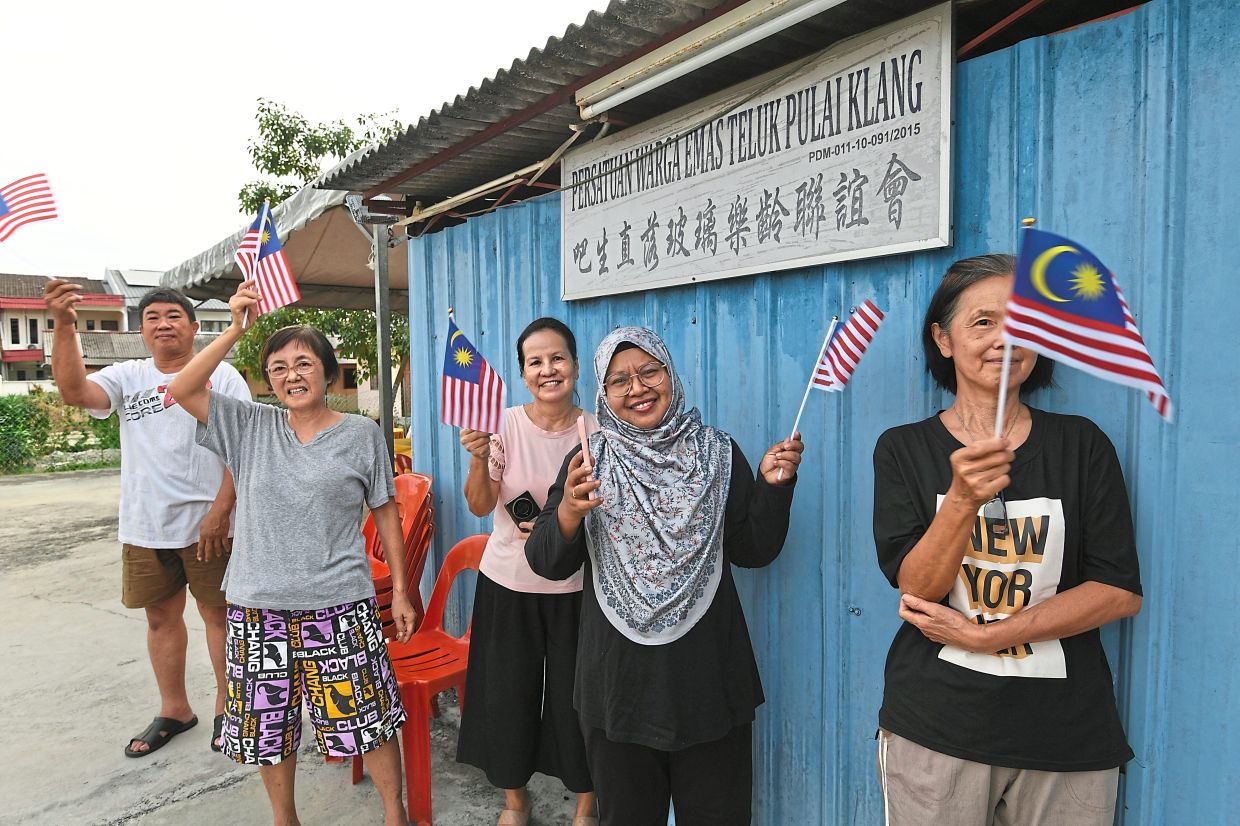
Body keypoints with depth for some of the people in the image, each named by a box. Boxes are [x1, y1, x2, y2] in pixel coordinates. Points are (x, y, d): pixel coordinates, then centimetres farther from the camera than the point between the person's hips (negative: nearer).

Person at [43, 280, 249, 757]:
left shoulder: (222, 376, -3)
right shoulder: (127, 377, 7)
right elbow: (74, 391, -12)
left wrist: (221, 509, -16)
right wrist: (63, 326, -22)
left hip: (207, 525, -4)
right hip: (144, 529, 4)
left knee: (218, 613, 7)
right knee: (161, 618, 15)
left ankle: (228, 707, 23)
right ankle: (174, 710, 32)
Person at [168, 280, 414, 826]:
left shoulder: (361, 434, -2)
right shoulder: (251, 427, 3)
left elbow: (385, 512, 2)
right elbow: (182, 390, -6)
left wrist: (400, 591, 2)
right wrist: (236, 329, -12)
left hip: (339, 605, -2)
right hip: (259, 606, 3)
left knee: (366, 717, 6)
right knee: (268, 721, 16)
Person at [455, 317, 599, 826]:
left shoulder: (596, 432, -6)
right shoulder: (505, 425, -7)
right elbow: (480, 506, -10)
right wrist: (478, 460, -28)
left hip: (573, 588, 0)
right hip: (508, 584, 1)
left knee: (575, 695, 7)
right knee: (508, 692, 12)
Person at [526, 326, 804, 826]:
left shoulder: (718, 453, -1)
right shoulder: (589, 461, -2)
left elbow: (752, 552, 0)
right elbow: (546, 564, -6)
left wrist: (771, 486, -14)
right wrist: (568, 511, -25)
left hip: (709, 677, 0)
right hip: (619, 680, 0)